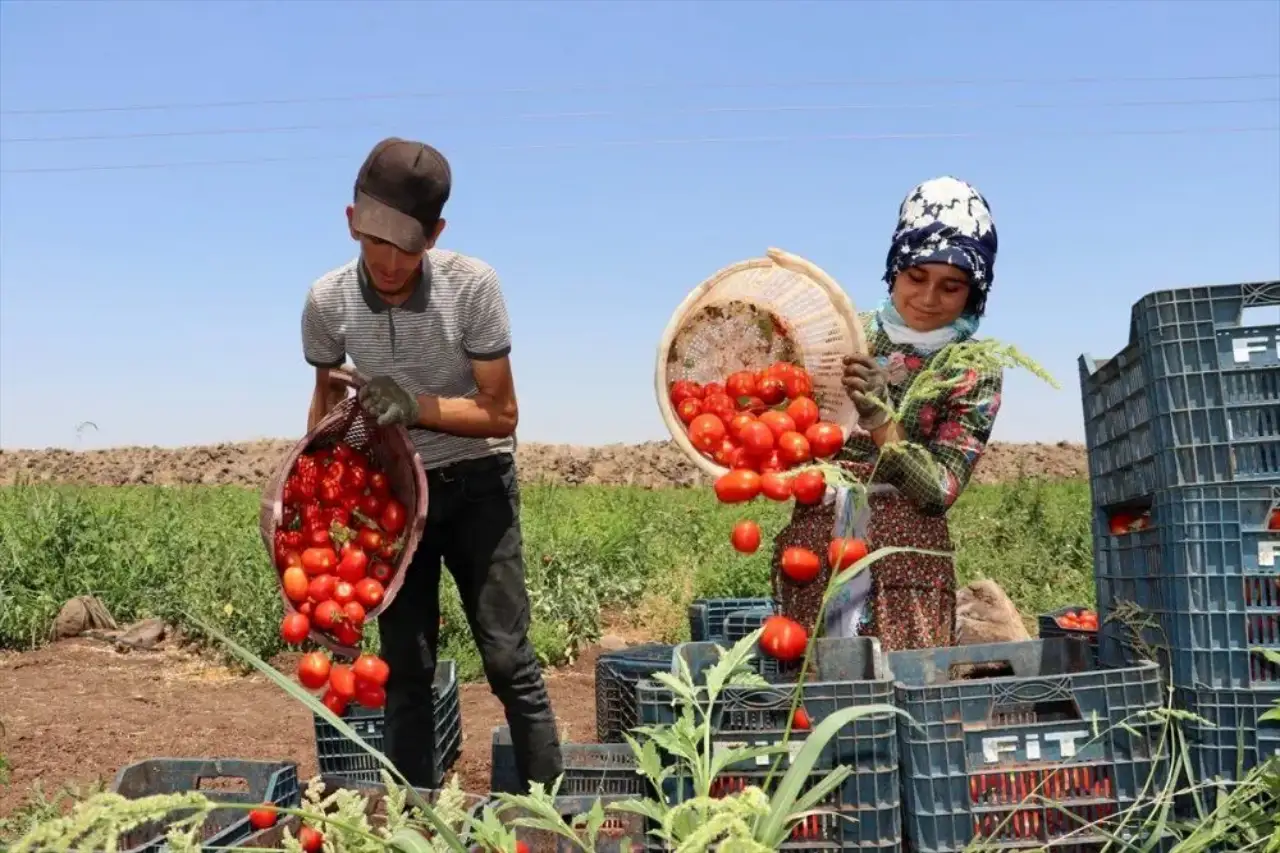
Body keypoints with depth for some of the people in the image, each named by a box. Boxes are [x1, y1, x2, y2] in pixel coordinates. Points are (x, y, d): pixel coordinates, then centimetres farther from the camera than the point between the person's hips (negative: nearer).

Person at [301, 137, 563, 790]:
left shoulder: (473, 285, -20)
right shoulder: (327, 300, -12)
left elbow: (502, 415, -14)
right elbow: (326, 398, 8)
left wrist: (419, 406, -29)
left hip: (477, 485, -2)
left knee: (508, 657, -3)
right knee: (405, 669, 8)